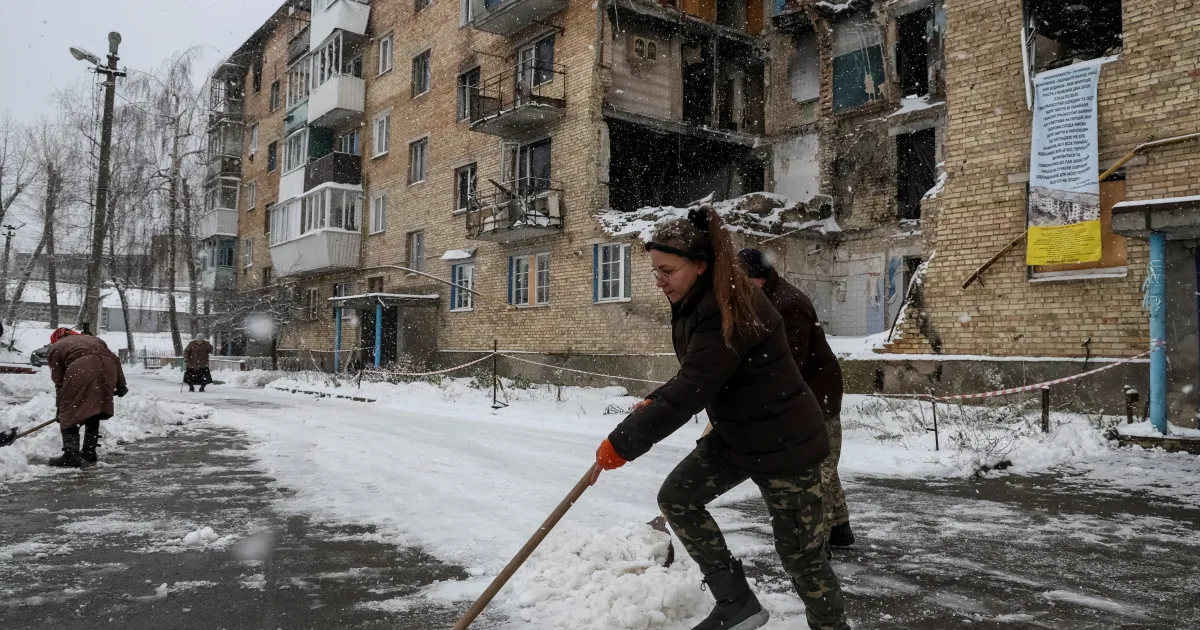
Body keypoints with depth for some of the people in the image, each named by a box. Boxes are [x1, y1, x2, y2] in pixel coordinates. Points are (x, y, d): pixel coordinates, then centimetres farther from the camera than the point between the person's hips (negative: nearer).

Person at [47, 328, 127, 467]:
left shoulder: (56, 348, 26)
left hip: (81, 370, -5)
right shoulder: (93, 339, 39)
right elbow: (114, 358, 26)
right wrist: (120, 384, 24)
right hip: (107, 368, 5)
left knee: (69, 414, 6)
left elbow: (59, 381, 20)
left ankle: (72, 455, -1)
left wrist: (60, 407, 26)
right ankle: (89, 452, 22)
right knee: (94, 413, 20)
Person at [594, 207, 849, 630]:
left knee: (799, 550, 2)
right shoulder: (696, 304, 1)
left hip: (784, 442, -9)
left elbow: (691, 391, -33)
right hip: (736, 435, 9)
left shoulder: (730, 311, -28)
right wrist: (653, 403, -2)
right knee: (677, 497, 4)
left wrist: (623, 443, -29)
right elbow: (694, 378, 14)